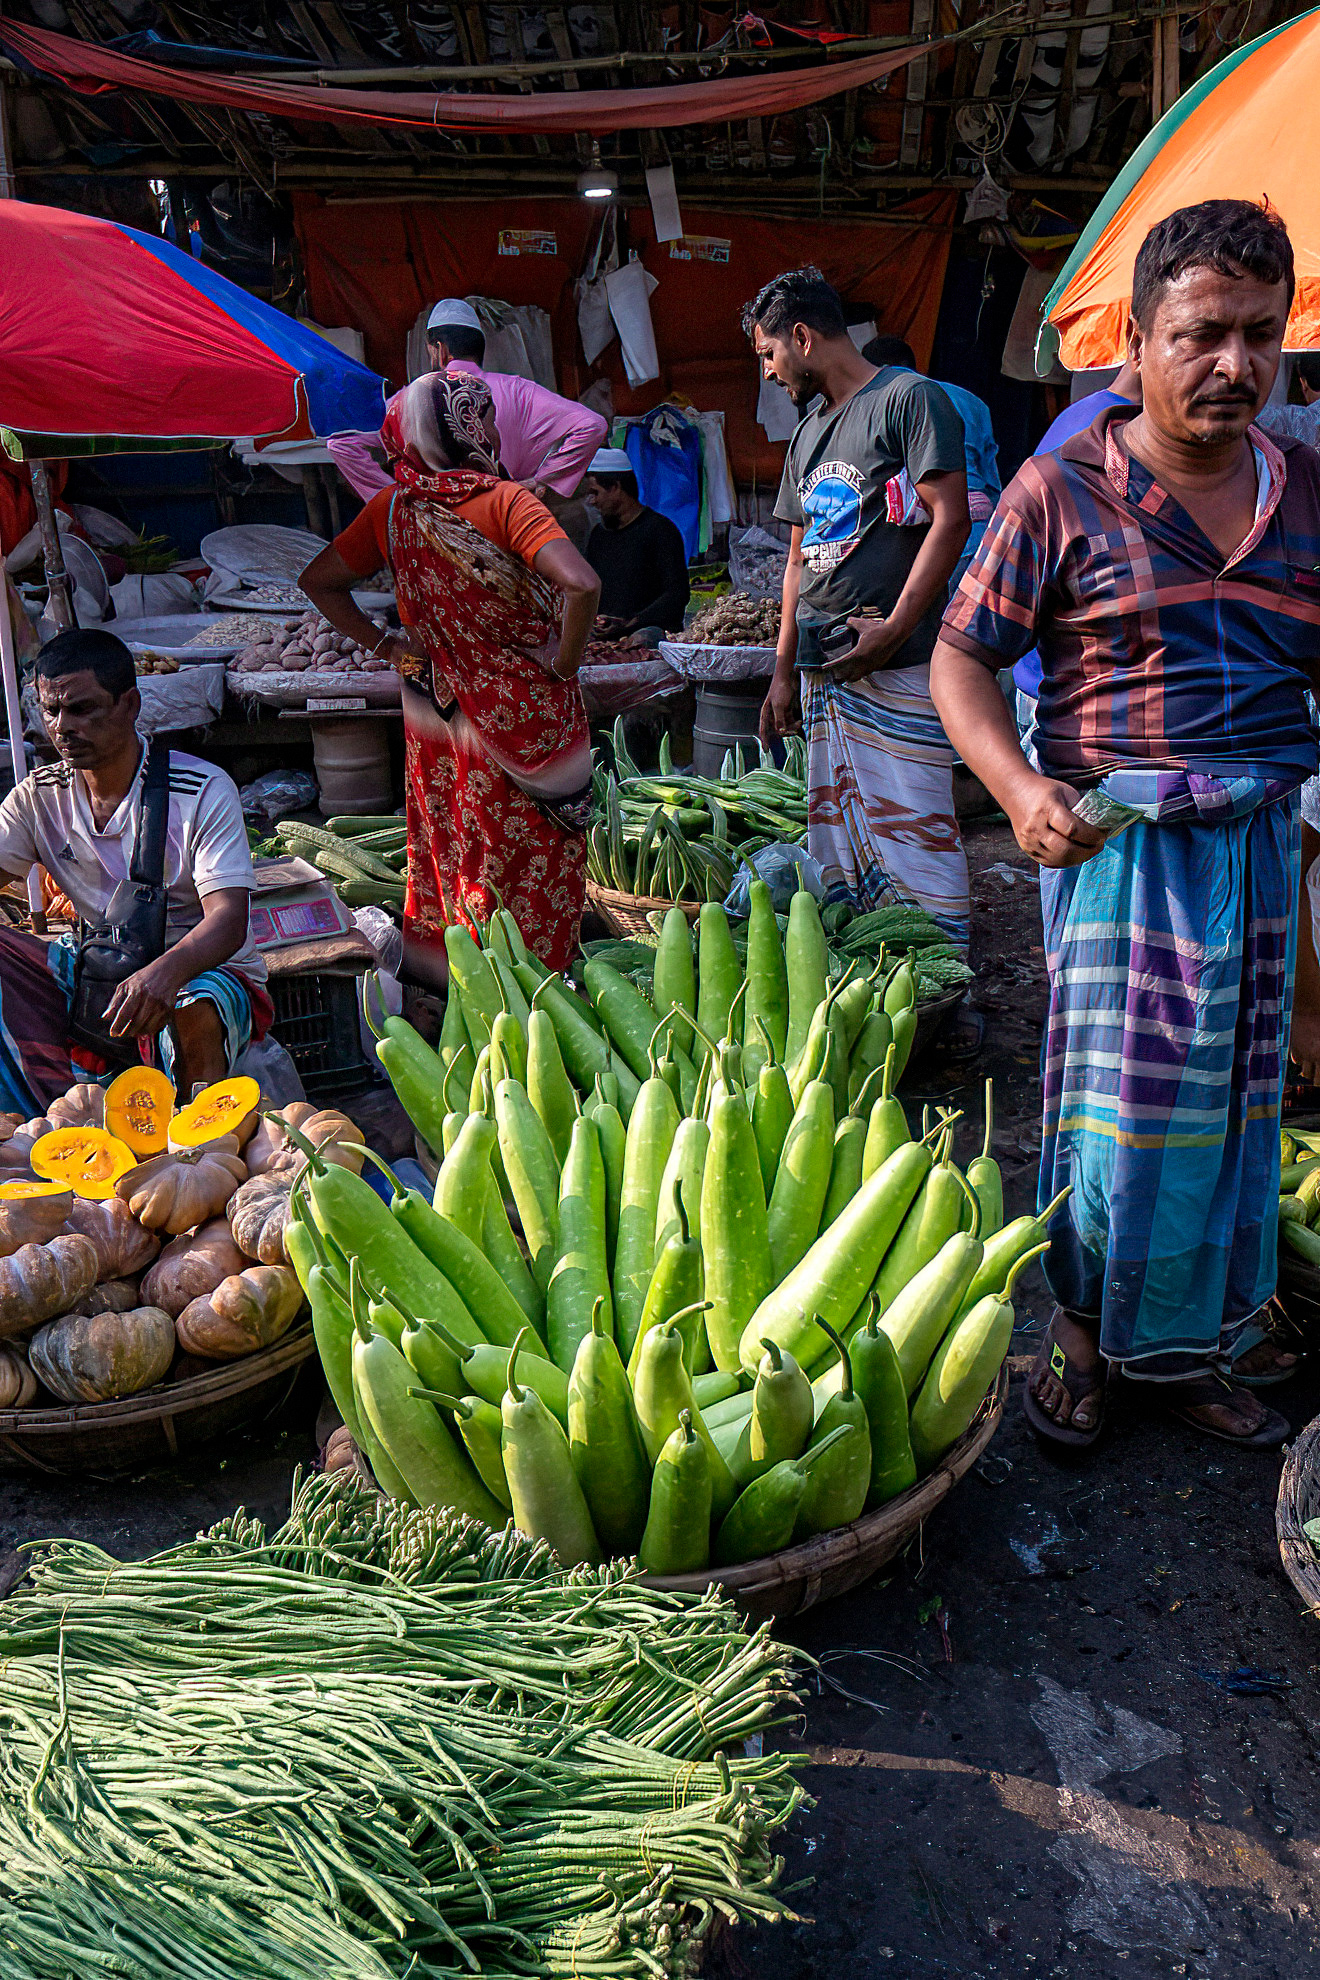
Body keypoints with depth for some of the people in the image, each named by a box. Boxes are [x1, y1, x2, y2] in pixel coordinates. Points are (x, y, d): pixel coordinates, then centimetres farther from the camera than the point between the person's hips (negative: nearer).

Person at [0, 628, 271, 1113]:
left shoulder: (204, 791, -14)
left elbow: (228, 920, -24)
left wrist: (166, 971, -46)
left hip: (204, 969, -5)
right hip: (98, 972, 5)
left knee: (194, 1013, -40)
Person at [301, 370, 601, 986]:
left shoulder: (391, 511, -1)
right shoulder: (505, 501, -17)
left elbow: (317, 581, 9)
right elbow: (581, 585, -31)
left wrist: (382, 644, 7)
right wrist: (565, 663, -17)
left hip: (434, 704, 6)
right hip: (522, 706, -5)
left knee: (444, 842, 19)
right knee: (533, 852, 7)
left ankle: (436, 971, 31)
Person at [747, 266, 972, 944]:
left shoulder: (908, 398, -2)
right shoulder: (807, 435, 21)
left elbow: (950, 520, -10)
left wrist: (893, 629, -17)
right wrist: (784, 672, 18)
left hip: (897, 666, -8)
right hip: (824, 671, 8)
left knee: (912, 835, -9)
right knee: (834, 848, 8)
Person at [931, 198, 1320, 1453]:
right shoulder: (1063, 491, -3)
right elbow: (960, 659, -3)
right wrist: (1024, 794, -17)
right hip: (1119, 839, -4)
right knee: (1117, 1108, 0)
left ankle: (1190, 1344, 30)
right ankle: (1082, 1323, 24)